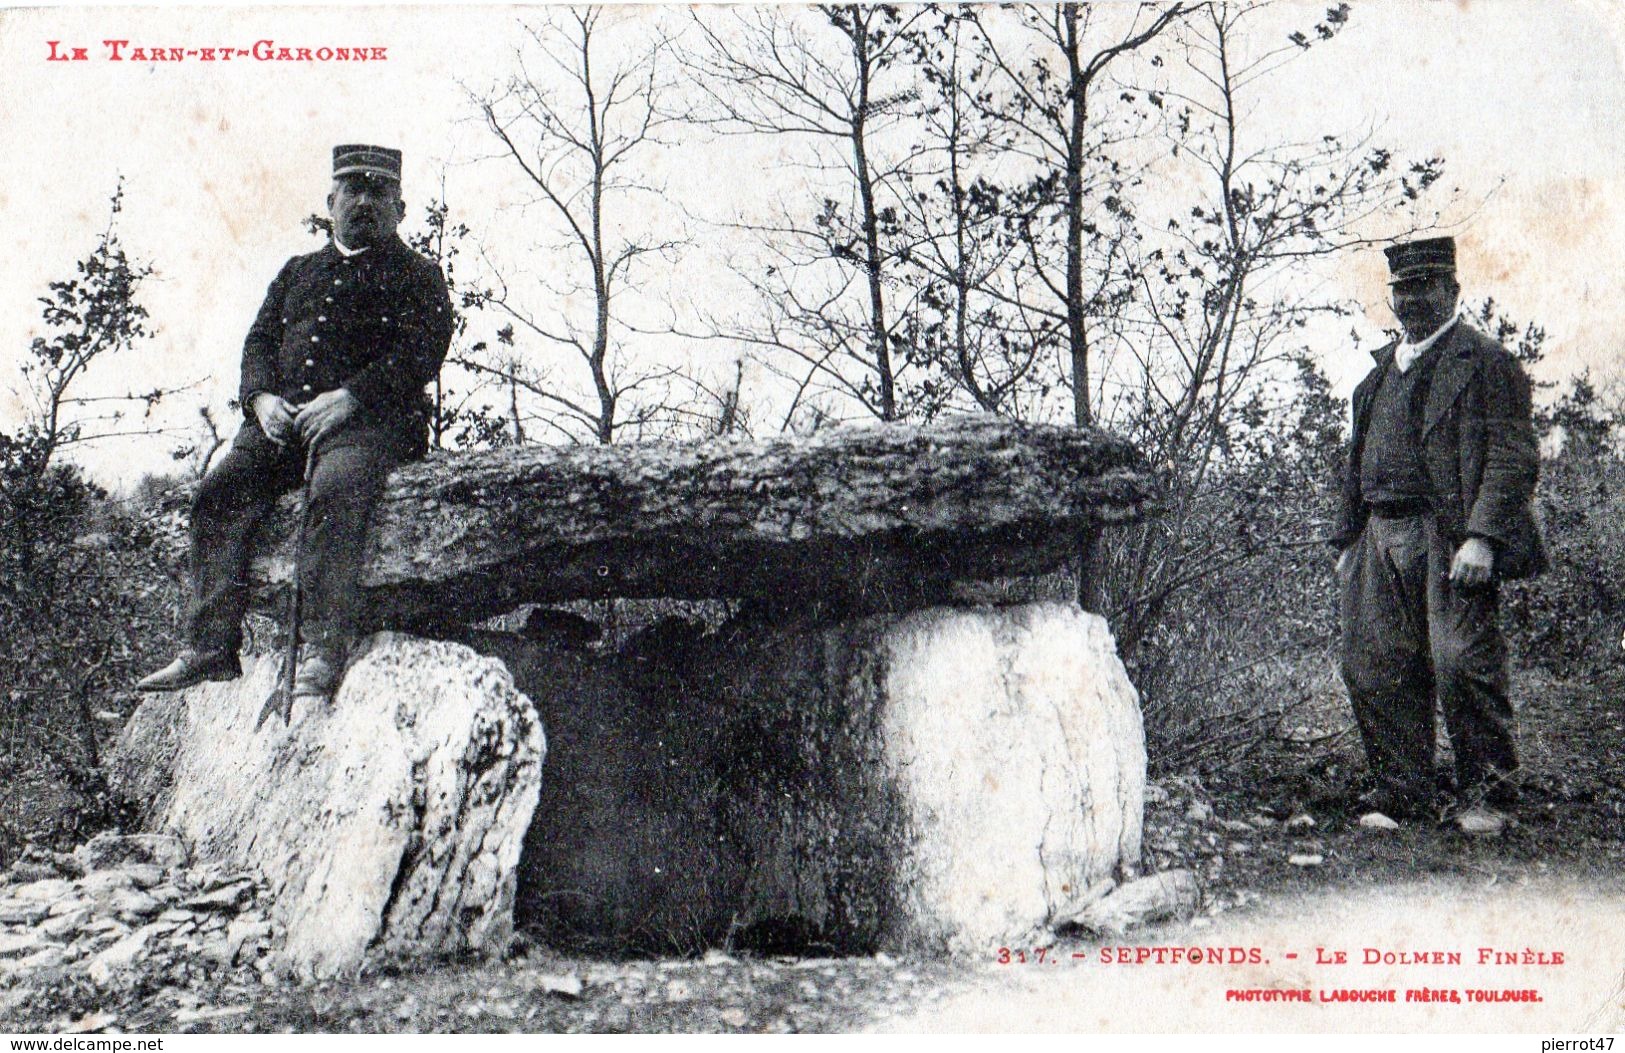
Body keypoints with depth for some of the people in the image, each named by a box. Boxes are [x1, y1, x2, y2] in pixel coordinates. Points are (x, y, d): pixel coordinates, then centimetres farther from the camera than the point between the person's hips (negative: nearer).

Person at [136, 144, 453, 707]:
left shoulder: (418, 275, 14)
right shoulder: (297, 271, 31)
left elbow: (423, 350, -3)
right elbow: (260, 339, 22)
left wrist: (348, 397, -16)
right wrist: (262, 396, -1)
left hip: (368, 417, -5)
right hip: (286, 413, 5)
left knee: (335, 491, -35)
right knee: (220, 491, -19)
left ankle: (323, 650, -40)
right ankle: (209, 647, -22)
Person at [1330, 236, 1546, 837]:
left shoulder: (1484, 360, 0)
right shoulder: (1384, 369, 22)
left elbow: (1514, 456, -9)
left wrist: (1481, 537, -18)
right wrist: (1349, 540, 18)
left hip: (1447, 538, -7)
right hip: (1381, 537, 7)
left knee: (1461, 664, -9)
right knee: (1373, 667, 3)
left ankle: (1487, 792, 6)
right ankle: (1400, 790, 13)